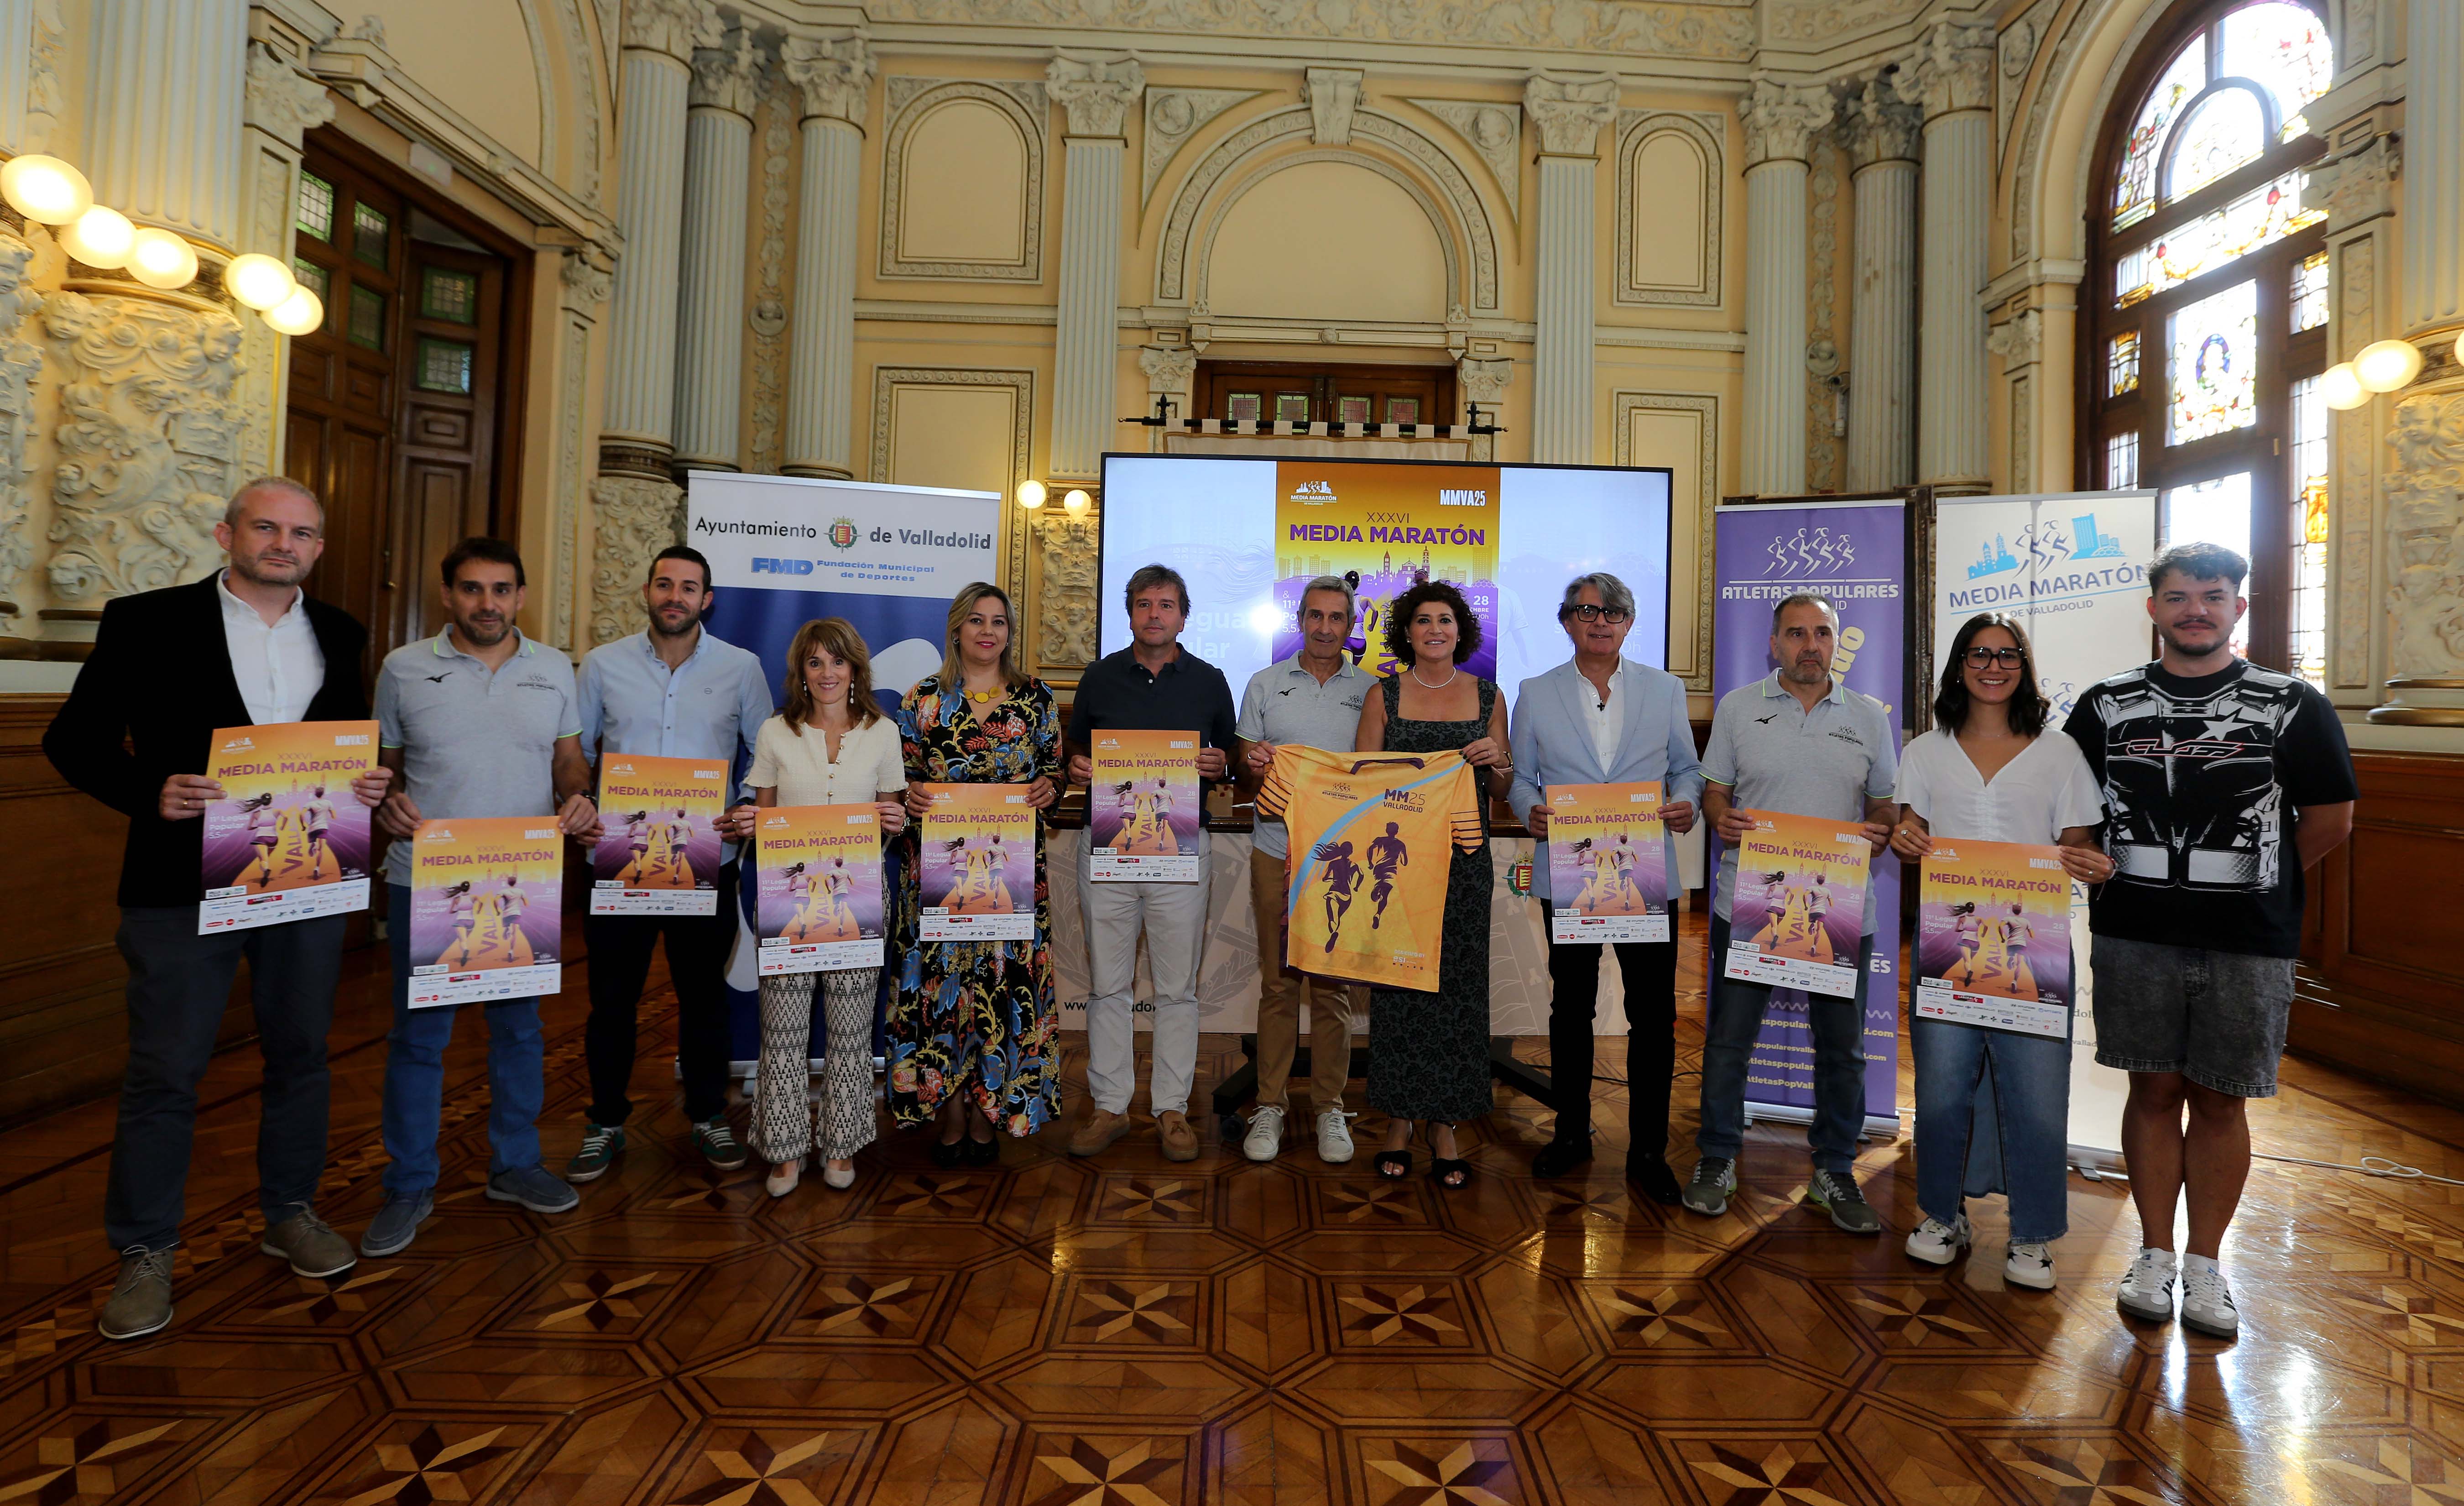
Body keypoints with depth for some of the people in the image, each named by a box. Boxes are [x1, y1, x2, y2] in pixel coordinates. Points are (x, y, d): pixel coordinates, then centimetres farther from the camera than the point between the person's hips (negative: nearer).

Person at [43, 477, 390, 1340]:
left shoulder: (340, 635, 8)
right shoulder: (147, 622, -3)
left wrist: (368, 786, -7)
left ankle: (290, 1212, 31)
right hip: (184, 881, -3)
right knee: (164, 1071, 5)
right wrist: (150, 795, -19)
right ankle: (145, 1253, 21)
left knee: (301, 1055, 14)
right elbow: (75, 740, -2)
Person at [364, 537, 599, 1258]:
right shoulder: (404, 669, 0)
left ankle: (514, 1164, 29)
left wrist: (577, 799, -10)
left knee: (520, 1027, 13)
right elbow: (381, 762, 6)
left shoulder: (554, 669, 5)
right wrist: (387, 803, -14)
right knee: (418, 1036, 8)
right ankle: (410, 1187, 23)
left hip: (525, 881, 2)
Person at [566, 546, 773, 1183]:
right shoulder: (603, 664, 5)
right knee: (612, 995, 9)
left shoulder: (742, 667, 2)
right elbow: (575, 755, 10)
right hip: (620, 857, 1)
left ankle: (708, 1116, 28)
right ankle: (606, 1123, 28)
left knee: (704, 993, 10)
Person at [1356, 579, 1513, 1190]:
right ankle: (1398, 1123, 17)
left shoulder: (1488, 696, 9)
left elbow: (1502, 792, 11)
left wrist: (1496, 762, -9)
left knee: (1457, 985, 4)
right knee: (1397, 983, 3)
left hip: (1463, 859, 1)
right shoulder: (1385, 696, 5)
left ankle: (1445, 1128, 17)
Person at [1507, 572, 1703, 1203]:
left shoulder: (1666, 689, 8)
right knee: (1571, 1008, 12)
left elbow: (1686, 767, 11)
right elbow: (1520, 776, 7)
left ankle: (1648, 1151, 17)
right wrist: (1531, 810, -13)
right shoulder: (1535, 694, 6)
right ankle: (1571, 1134, 29)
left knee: (1654, 1014, 2)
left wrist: (1686, 803, -10)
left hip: (1647, 875, 0)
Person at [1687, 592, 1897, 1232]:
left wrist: (1881, 832, -10)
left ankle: (1835, 1172, 30)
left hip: (1841, 908, 2)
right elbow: (1714, 790, 7)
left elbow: (1885, 804, 12)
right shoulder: (1737, 707, 4)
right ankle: (1717, 1161, 23)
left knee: (1842, 1047, 12)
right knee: (1728, 1038, 6)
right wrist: (1722, 820, -14)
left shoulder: (1869, 716, 8)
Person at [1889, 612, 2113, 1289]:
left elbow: (2078, 846, 9)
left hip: (2032, 944, 0)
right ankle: (1943, 1218, 23)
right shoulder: (1926, 752, 12)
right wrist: (1903, 843, -10)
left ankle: (2032, 1238, 19)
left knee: (2036, 1094, -1)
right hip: (1946, 938, 1)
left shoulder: (2059, 753, 10)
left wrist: (2094, 868, -13)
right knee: (1941, 1088, 3)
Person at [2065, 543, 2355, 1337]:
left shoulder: (2293, 706, 0)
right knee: (2154, 1091, 8)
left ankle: (2205, 1264, 22)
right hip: (2135, 935, 1)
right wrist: (2133, 877, 6)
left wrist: (2253, 881, 6)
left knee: (2220, 1100, 8)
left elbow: (2331, 819, 6)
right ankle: (2155, 1254, 21)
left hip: (2249, 942, 0)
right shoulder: (2107, 704, 3)